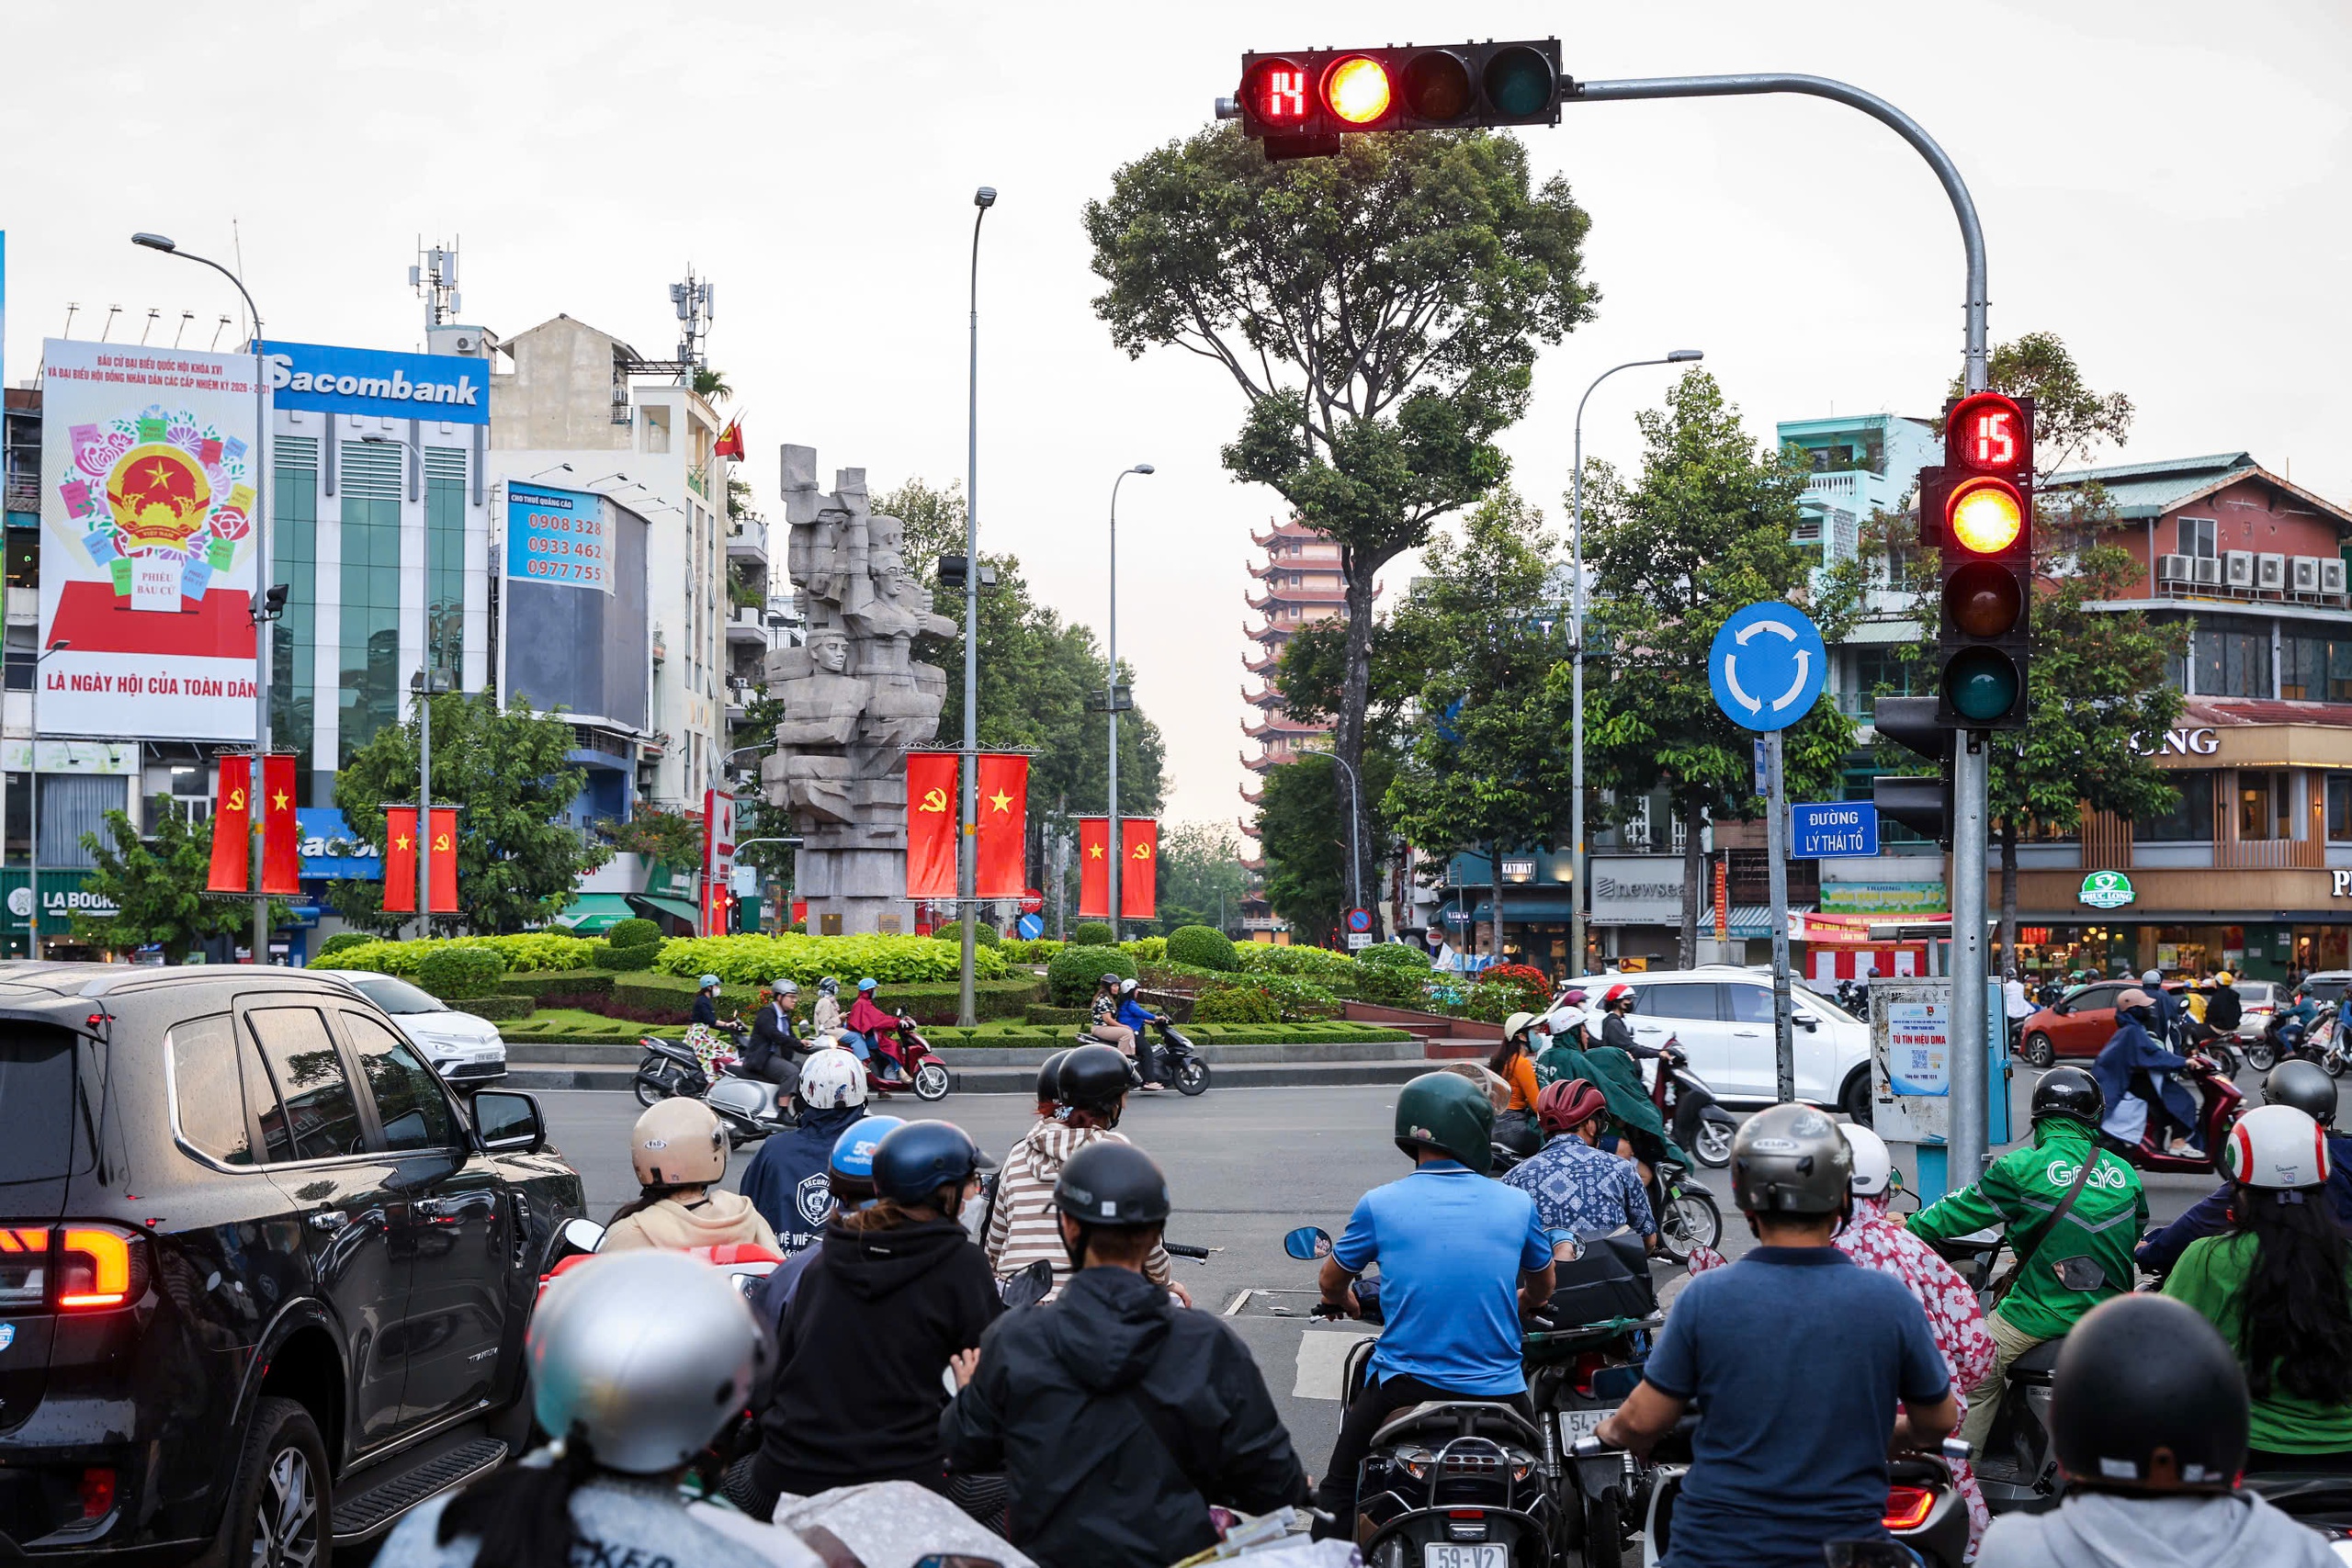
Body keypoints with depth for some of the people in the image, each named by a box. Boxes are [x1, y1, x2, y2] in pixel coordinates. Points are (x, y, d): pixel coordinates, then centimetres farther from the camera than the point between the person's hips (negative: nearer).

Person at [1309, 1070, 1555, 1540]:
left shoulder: (1379, 1205, -6)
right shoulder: (1517, 1205, -2)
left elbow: (1331, 1284, 11)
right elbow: (1542, 1287, 18)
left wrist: (1344, 1301, 36)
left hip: (1403, 1388, -1)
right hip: (1498, 1391, 1)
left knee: (1339, 1485, 16)